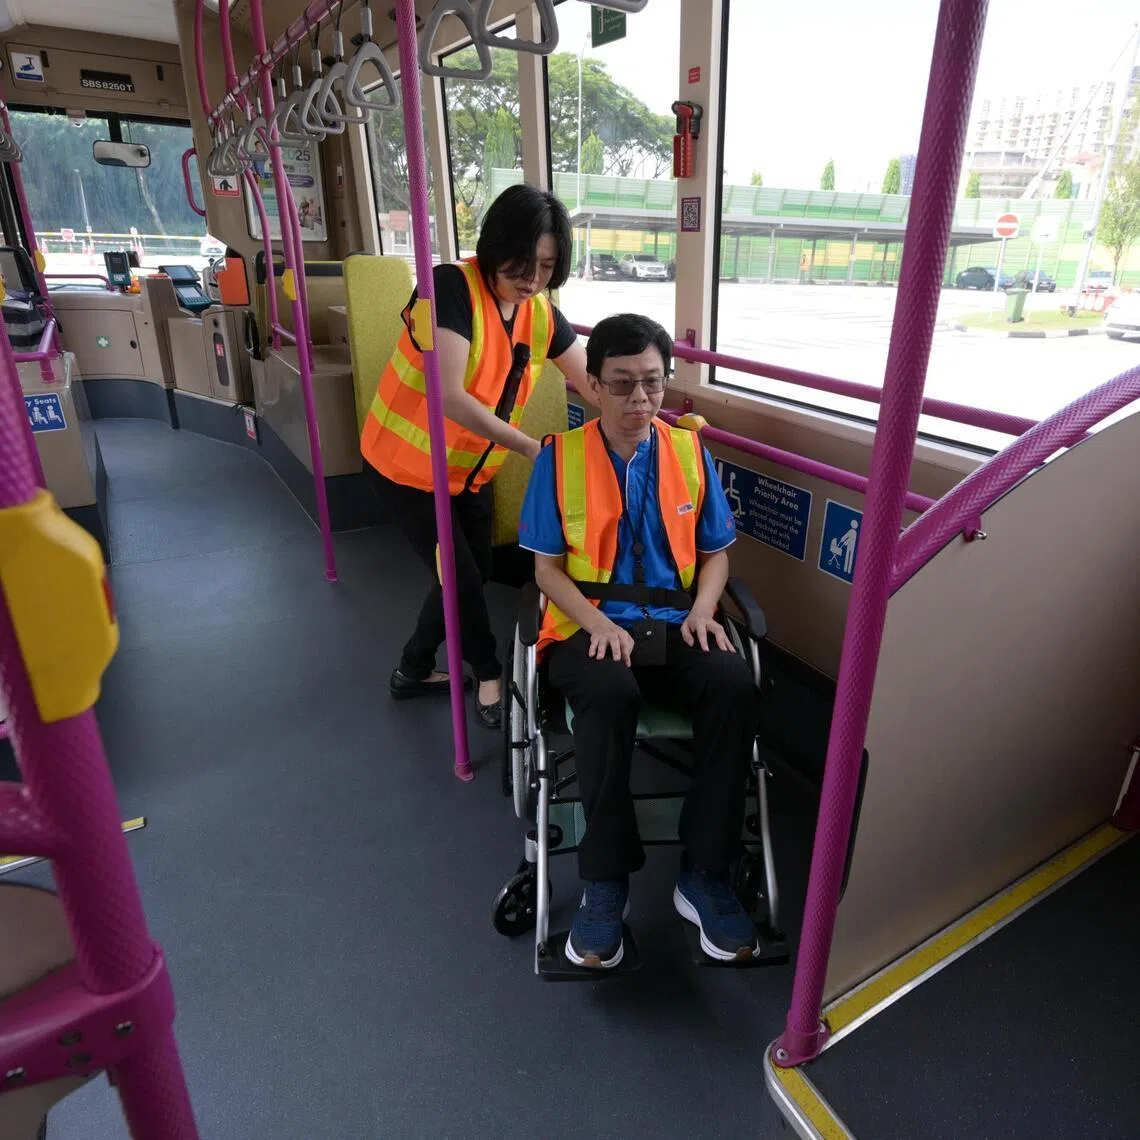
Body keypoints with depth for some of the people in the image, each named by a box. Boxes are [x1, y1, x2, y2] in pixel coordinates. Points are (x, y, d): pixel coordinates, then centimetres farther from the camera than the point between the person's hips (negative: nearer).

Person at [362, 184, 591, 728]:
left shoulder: (542, 315, -3)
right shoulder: (453, 287, -24)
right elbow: (449, 397, -33)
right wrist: (532, 447, -32)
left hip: (469, 471, 7)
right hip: (405, 466, -7)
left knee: (473, 573, 14)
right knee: (463, 576, -2)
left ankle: (413, 670, 36)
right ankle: (490, 676, 24)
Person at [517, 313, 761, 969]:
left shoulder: (689, 451, 8)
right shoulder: (561, 457, 1)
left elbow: (715, 552, 13)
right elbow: (548, 567, 2)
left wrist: (703, 608, -8)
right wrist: (598, 623, -15)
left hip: (674, 624, 3)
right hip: (591, 624, -2)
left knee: (734, 684, -29)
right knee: (610, 694, -36)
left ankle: (704, 875, -11)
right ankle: (607, 883, -15)